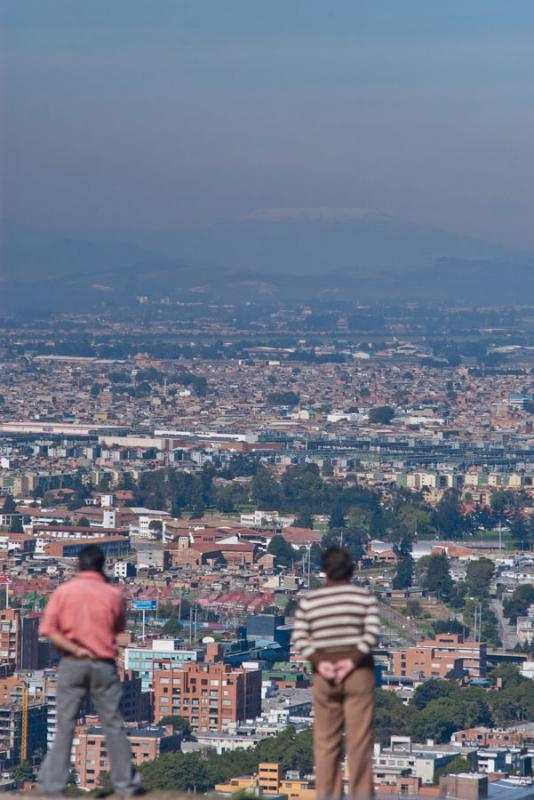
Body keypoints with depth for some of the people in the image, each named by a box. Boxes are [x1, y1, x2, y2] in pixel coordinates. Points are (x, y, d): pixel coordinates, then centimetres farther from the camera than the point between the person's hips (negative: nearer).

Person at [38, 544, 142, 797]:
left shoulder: (63, 591, -2)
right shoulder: (113, 594, -2)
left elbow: (48, 630, -9)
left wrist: (75, 650, -11)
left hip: (72, 664, 0)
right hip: (103, 664, 0)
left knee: (64, 726, 3)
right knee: (114, 726, 6)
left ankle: (52, 784, 2)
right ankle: (126, 785, 8)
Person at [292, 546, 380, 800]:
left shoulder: (308, 600, 6)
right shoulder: (363, 596, 1)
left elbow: (299, 639, -3)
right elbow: (372, 632, -12)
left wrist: (319, 663, -11)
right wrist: (353, 660, -15)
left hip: (324, 674, 2)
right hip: (358, 673, -2)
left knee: (326, 741, 6)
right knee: (359, 740, -1)